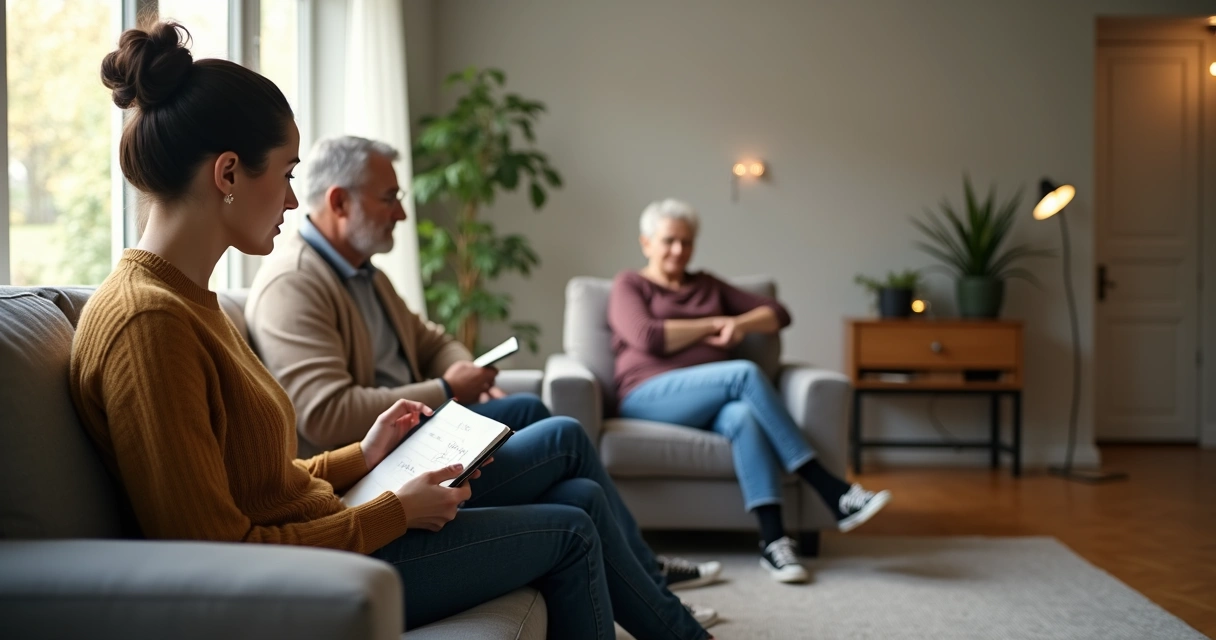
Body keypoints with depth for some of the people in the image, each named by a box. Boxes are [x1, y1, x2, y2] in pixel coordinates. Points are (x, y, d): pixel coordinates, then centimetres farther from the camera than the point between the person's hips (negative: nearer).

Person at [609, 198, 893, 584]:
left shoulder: (707, 286, 27)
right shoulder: (628, 286, 13)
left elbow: (778, 314, 20)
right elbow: (649, 338, -9)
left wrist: (739, 323, -1)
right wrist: (714, 324, 0)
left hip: (712, 402, 4)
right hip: (651, 397, -4)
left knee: (745, 417, -35)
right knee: (745, 373, -31)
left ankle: (772, 540, -46)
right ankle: (834, 494, -35)